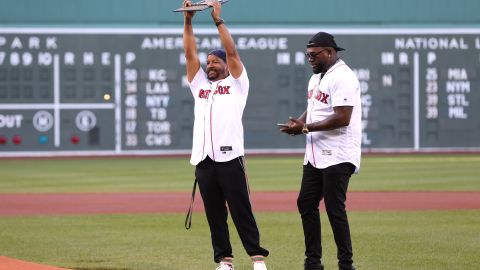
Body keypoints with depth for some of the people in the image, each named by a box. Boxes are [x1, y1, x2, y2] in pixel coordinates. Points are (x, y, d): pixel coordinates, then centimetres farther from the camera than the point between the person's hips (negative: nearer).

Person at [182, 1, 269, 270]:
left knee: (242, 211, -5)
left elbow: (232, 51, -1)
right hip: (203, 160, 5)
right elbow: (190, 54, 14)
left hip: (230, 157, -5)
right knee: (214, 215, 5)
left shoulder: (236, 83, 9)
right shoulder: (200, 84, 22)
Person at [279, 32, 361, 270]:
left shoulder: (343, 77, -15)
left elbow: (342, 118, -23)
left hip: (337, 157, -10)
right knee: (306, 204, 11)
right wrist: (299, 123, 3)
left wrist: (306, 128, -19)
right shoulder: (317, 77, 16)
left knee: (335, 209, -9)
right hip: (315, 155, 10)